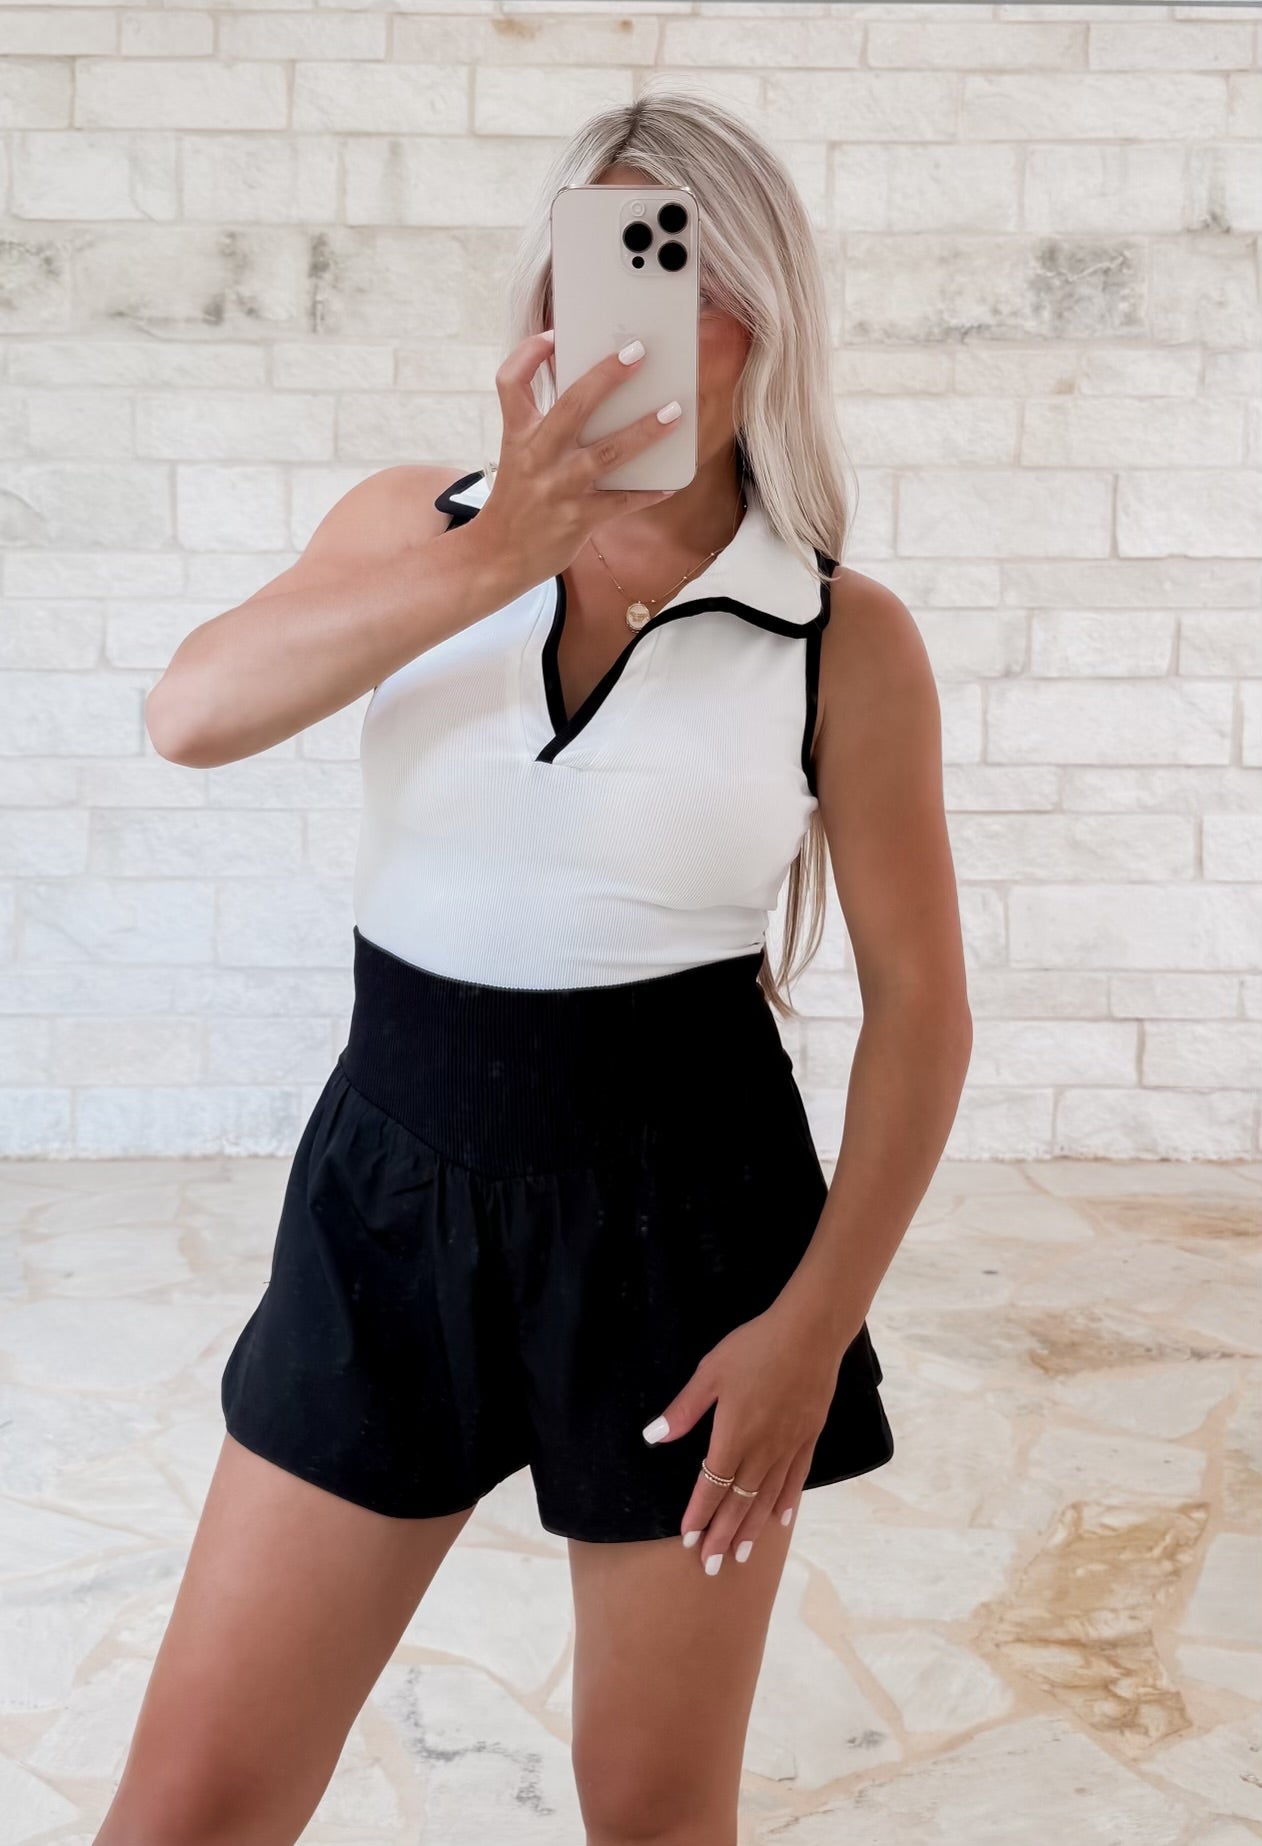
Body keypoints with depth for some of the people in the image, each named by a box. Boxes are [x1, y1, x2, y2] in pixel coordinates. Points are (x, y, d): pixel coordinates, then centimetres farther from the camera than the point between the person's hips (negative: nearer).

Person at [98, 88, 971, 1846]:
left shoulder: (848, 637, -6)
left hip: (685, 1218, -1)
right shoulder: (416, 524, 1)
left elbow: (919, 1000, -2)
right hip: (393, 1190, 2)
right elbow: (191, 712, -16)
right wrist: (500, 557, -27)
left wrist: (816, 1322, -8)